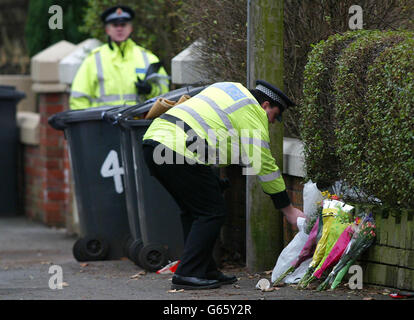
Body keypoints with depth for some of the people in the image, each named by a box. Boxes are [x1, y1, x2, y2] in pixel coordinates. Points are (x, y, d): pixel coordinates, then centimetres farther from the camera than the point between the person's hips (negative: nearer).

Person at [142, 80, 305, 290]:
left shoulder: (230, 89, 28)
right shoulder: (253, 113, 1)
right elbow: (264, 166, 0)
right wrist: (289, 211, 5)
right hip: (179, 151, -9)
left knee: (192, 210, 19)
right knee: (212, 212, -1)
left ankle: (206, 271, 22)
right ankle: (187, 275, -5)